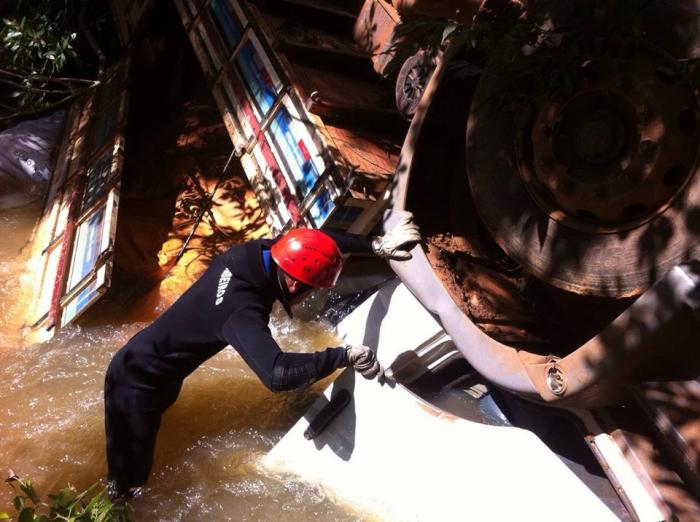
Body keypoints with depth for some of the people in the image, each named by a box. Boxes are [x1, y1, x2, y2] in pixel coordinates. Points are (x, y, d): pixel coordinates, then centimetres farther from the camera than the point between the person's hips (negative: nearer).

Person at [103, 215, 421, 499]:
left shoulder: (256, 252, -13)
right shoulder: (241, 311, -37)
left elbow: (317, 240, 0)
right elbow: (276, 373, -50)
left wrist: (377, 245, -5)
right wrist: (344, 356, -41)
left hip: (144, 365, 8)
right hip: (138, 382, -8)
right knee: (131, 479, 6)